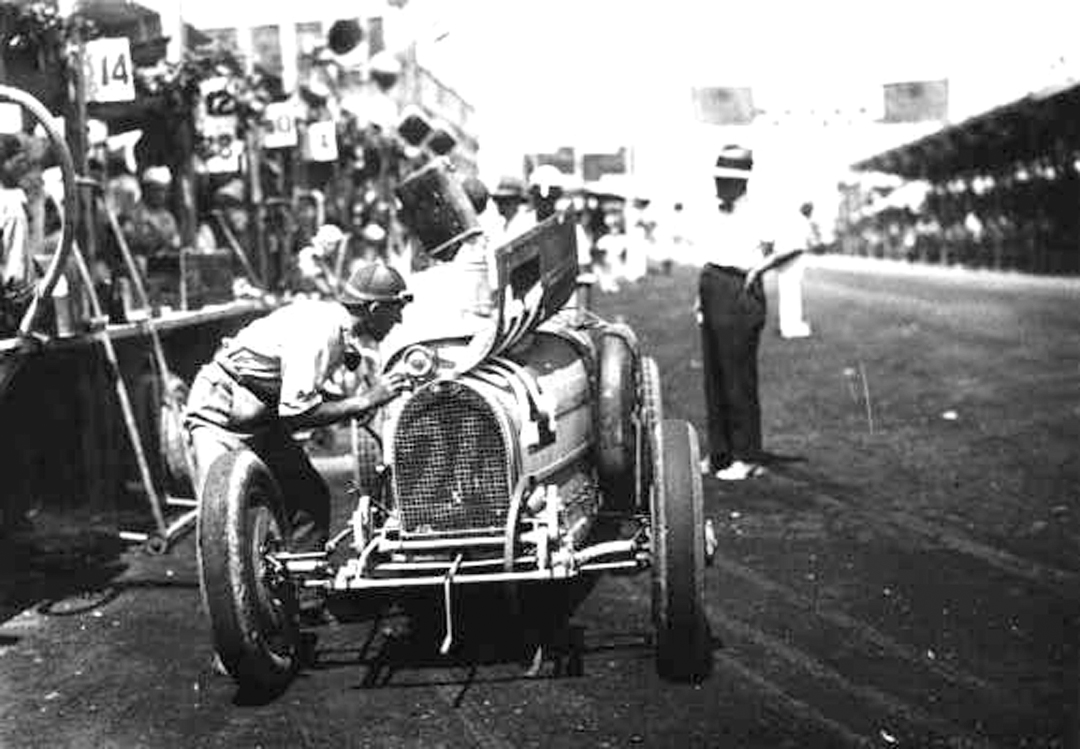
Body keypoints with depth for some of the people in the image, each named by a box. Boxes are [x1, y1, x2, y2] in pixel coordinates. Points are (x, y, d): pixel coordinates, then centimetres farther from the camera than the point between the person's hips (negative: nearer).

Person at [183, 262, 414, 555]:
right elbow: (296, 414, -29)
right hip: (221, 408, -9)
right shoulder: (317, 332, -27)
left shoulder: (336, 323, 1)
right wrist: (364, 400, -25)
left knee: (311, 497, 6)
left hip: (262, 415, 9)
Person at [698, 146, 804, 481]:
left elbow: (794, 245, -15)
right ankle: (718, 453, 19)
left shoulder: (756, 216, -9)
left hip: (740, 293, -8)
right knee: (714, 377, 10)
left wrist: (760, 267, -15)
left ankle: (746, 458, 6)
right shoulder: (718, 214, 14)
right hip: (713, 290, 8)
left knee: (738, 378, -3)